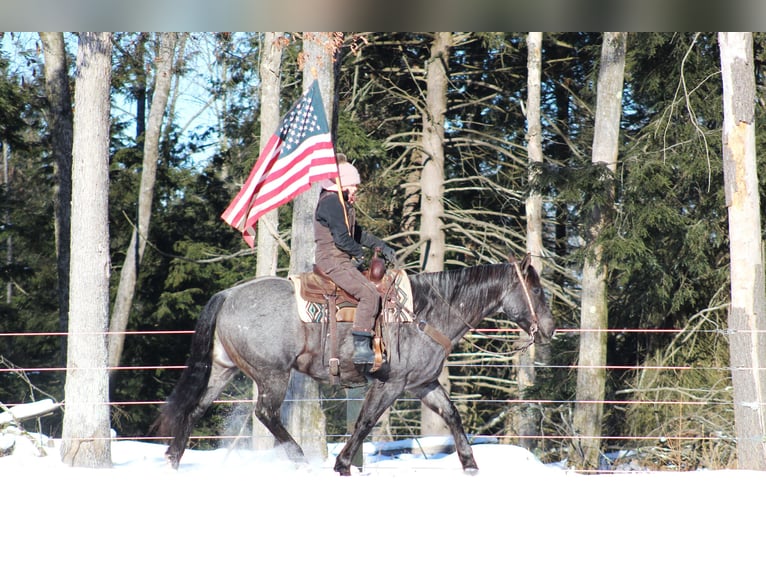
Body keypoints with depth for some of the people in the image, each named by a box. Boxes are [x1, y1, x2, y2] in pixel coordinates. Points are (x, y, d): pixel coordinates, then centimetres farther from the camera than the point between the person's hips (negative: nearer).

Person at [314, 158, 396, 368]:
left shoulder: (342, 203, 20)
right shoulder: (331, 201, -14)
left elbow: (357, 232, 28)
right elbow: (341, 238, -19)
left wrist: (382, 246, 21)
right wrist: (359, 254, -4)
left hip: (343, 260, 11)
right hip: (333, 261, -11)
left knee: (377, 286, 13)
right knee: (369, 294, -22)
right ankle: (361, 347, -27)